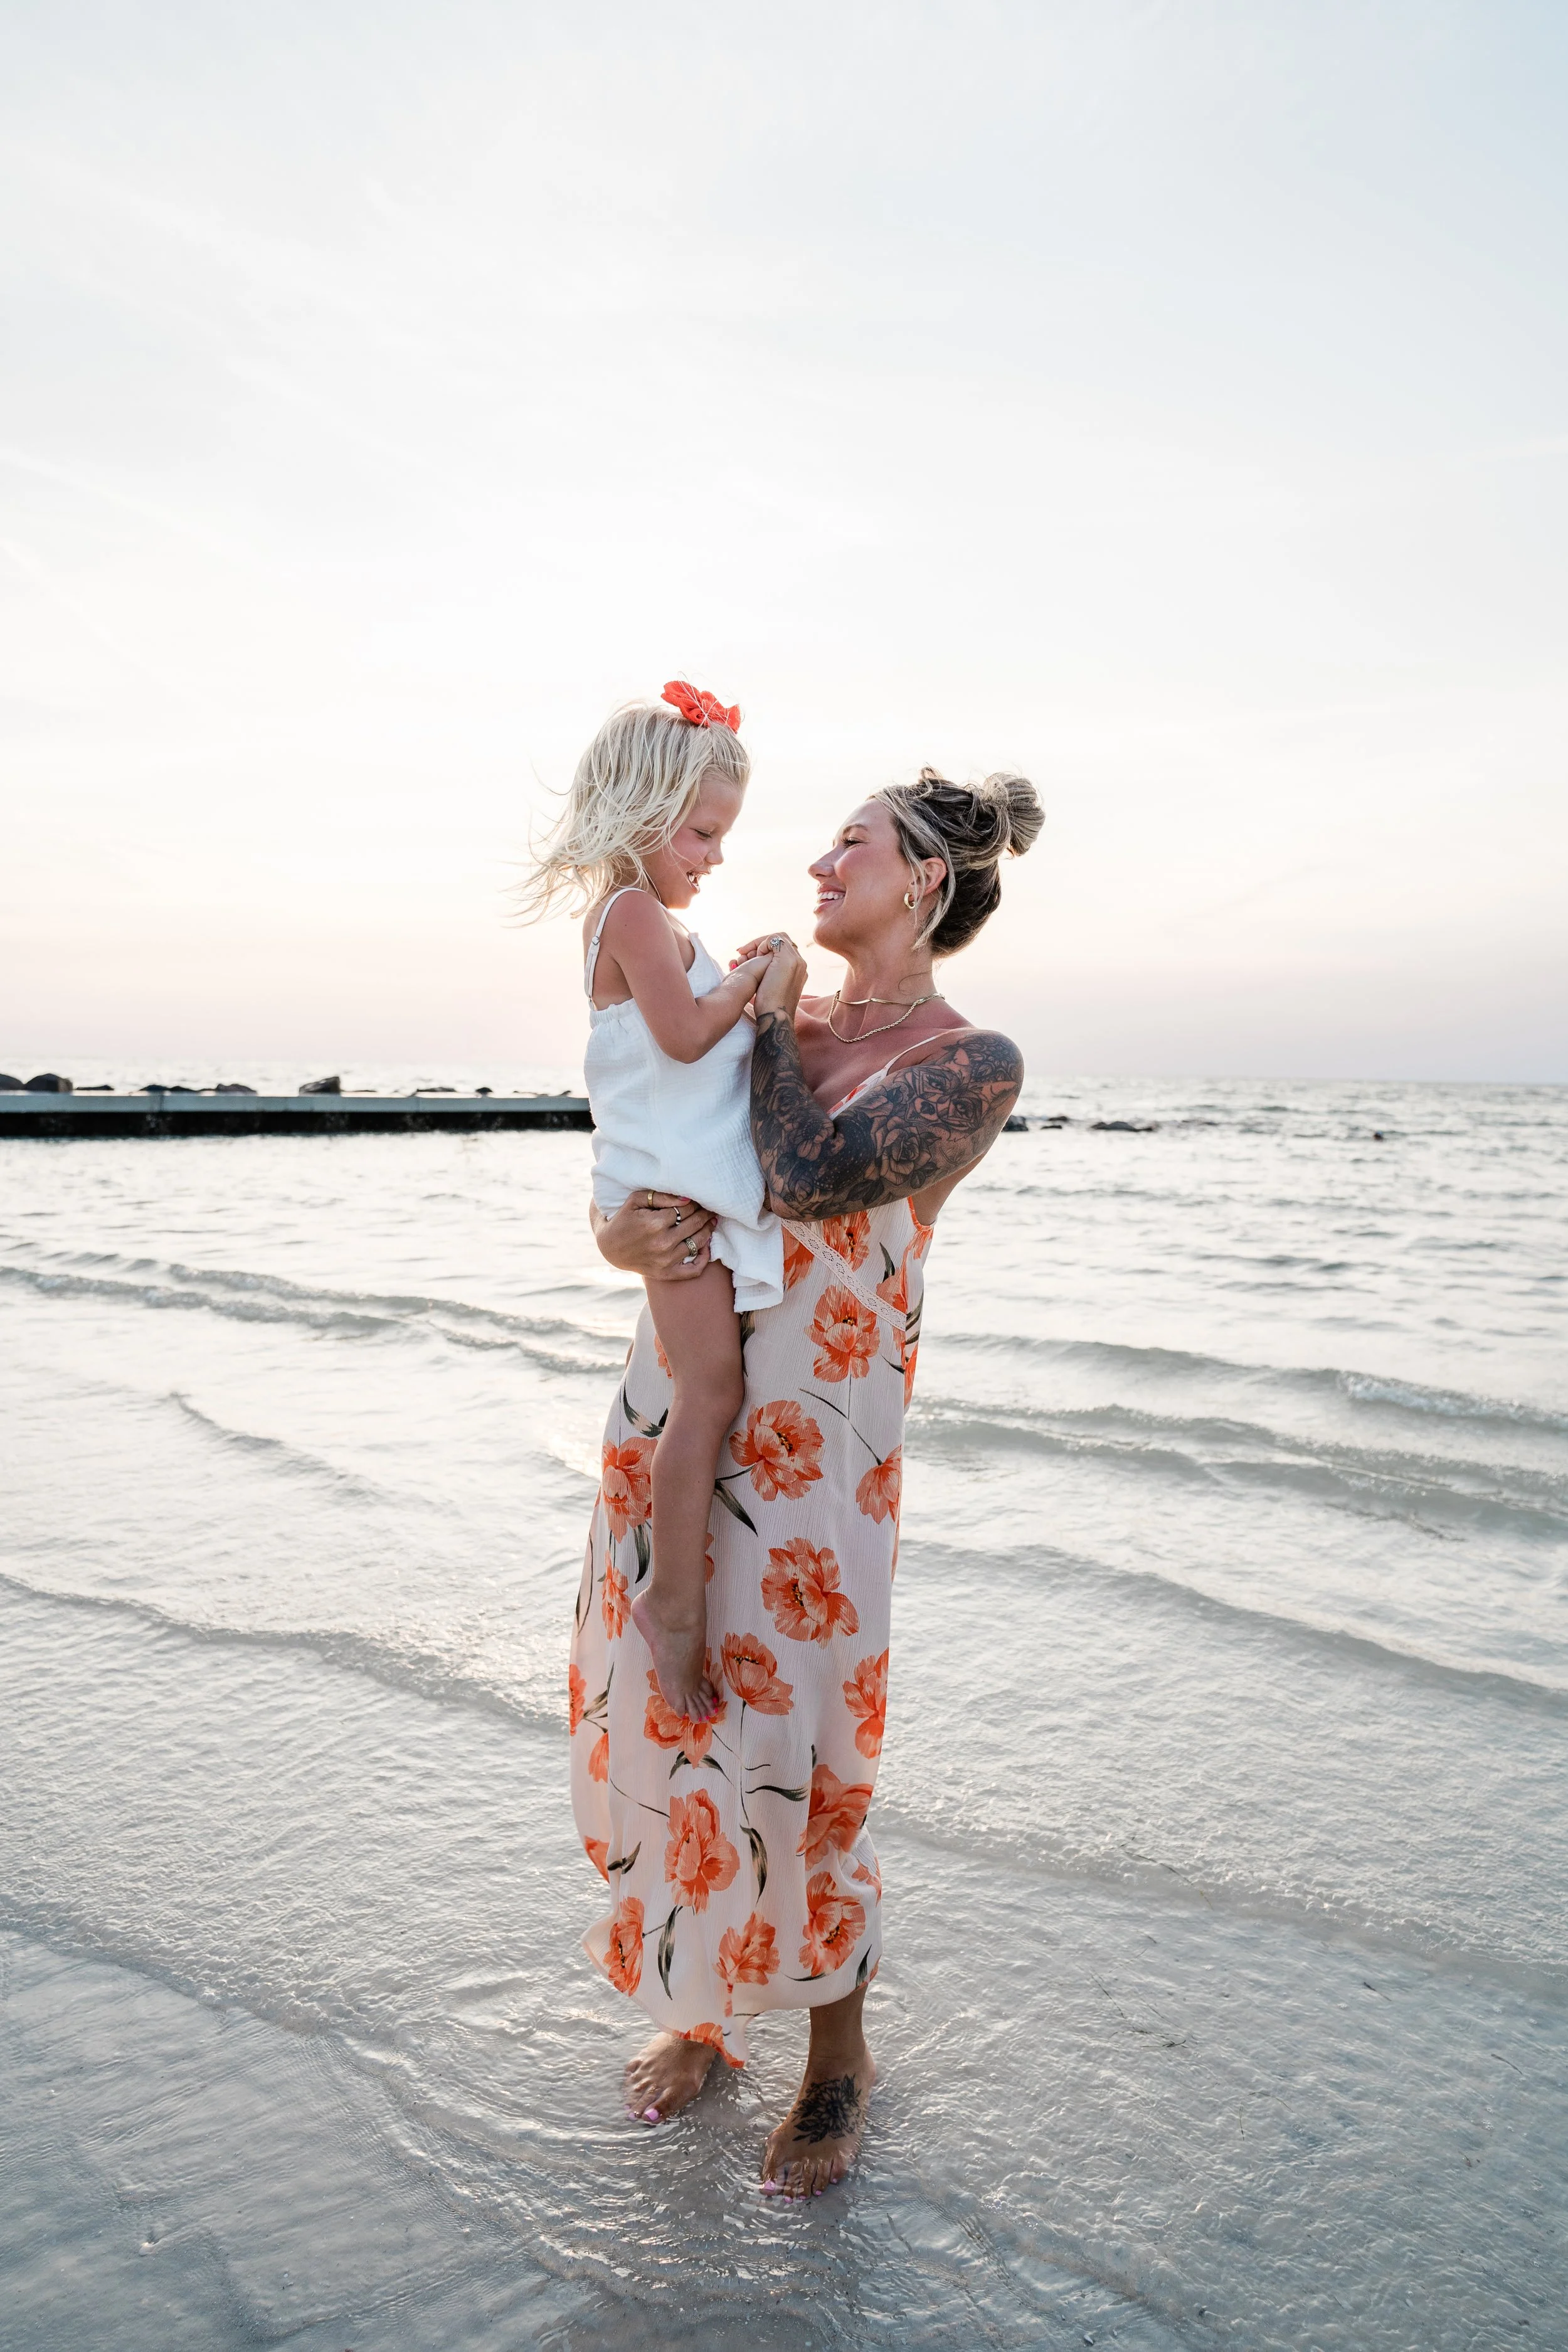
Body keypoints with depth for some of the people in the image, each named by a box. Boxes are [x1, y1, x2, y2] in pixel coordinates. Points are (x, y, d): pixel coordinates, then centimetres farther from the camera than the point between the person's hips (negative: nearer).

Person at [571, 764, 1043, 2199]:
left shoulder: (973, 1064, -5)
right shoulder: (775, 1026, 12)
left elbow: (813, 1177, -21)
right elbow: (629, 1190, 10)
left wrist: (771, 1017, -6)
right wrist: (631, 1235, -14)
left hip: (812, 1438, -6)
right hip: (672, 1407, 6)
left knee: (788, 1752, 0)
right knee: (654, 1718, 13)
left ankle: (838, 2057, 28)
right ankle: (701, 2008, 38)